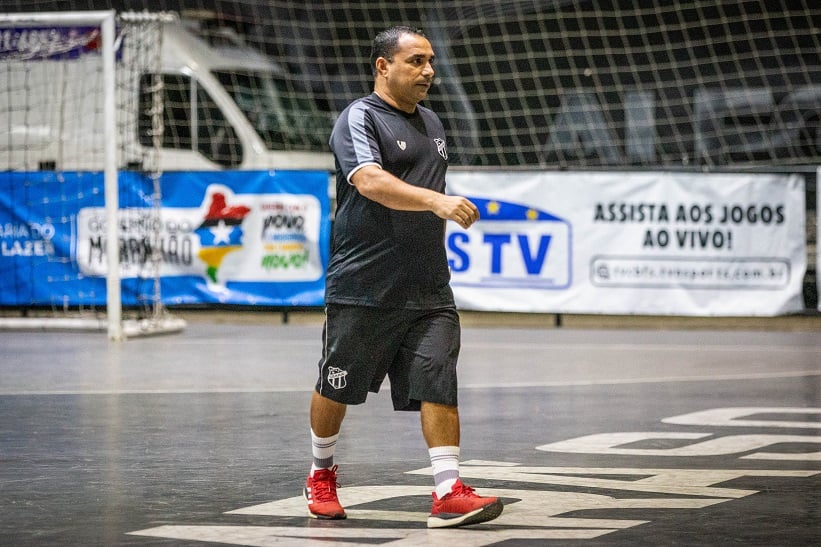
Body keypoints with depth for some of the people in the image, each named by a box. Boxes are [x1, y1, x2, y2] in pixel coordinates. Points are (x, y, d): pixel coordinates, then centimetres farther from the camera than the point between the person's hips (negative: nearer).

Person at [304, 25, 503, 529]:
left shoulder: (432, 123, 16)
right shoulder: (359, 119, -8)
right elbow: (371, 181, -26)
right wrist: (436, 200, -38)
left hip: (429, 292, 5)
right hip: (363, 288, -5)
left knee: (438, 383, -8)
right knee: (337, 389, 8)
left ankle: (449, 494, -11)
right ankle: (321, 475, 30)